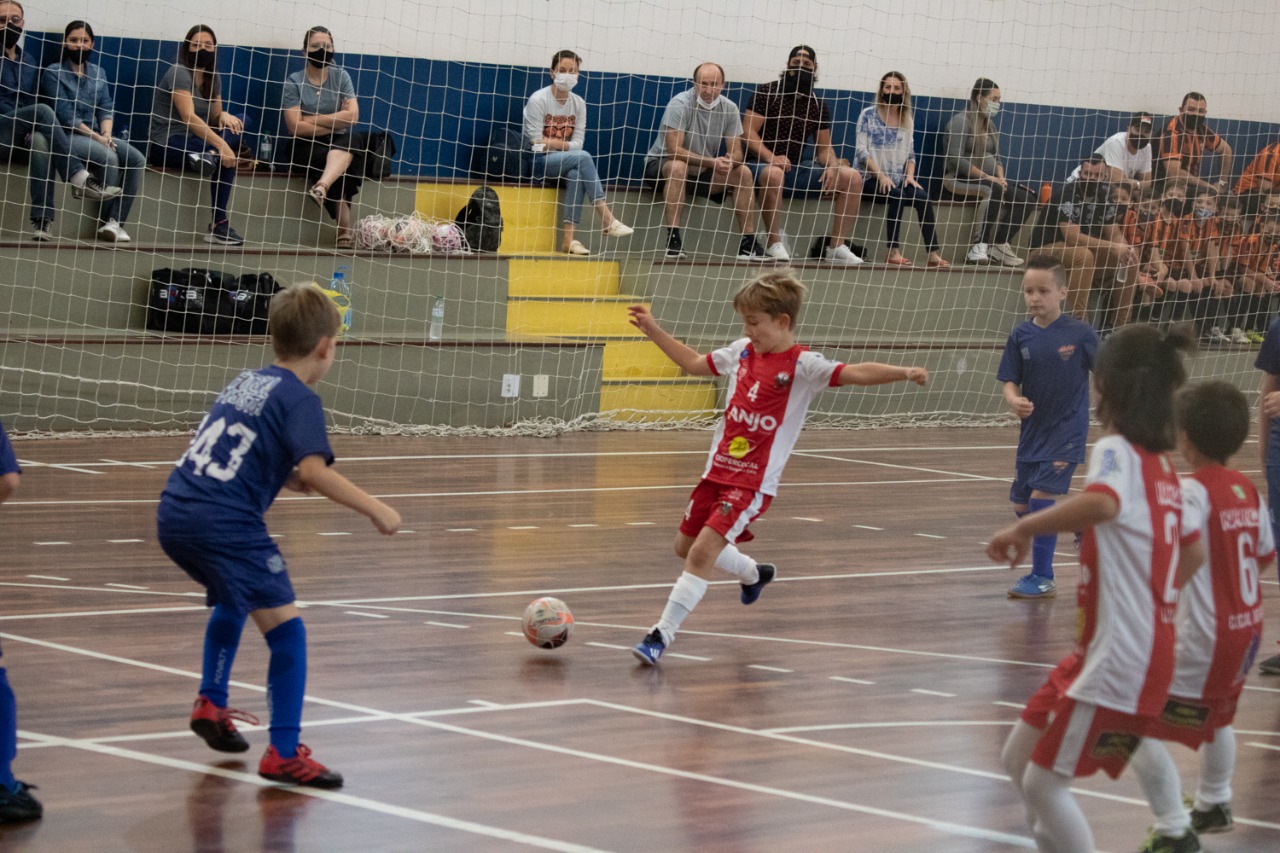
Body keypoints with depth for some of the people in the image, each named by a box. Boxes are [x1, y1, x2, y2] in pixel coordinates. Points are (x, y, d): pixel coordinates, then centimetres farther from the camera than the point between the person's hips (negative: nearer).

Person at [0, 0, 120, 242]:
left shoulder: (29, 63, 20)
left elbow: (31, 103, 15)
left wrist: (30, 130, -5)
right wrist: (26, 123, -15)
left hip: (22, 135, 4)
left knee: (41, 141, -33)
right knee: (42, 111, -30)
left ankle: (42, 218, -42)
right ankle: (79, 177, -37)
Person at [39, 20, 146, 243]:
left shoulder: (98, 72, 17)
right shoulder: (53, 73, -1)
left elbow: (107, 108, 9)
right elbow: (65, 115, -10)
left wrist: (106, 135, -12)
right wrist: (97, 137, -17)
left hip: (96, 135, 6)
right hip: (68, 135, -6)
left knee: (137, 159, -18)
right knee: (109, 158, -32)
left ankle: (116, 221, -25)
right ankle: (105, 223, -20)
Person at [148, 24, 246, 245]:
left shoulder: (213, 77, 13)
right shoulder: (179, 73, -14)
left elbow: (215, 116, 12)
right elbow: (189, 117, -28)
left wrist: (223, 115, -16)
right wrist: (220, 144, -38)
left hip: (193, 143, 9)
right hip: (165, 144, -9)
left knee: (237, 126, -12)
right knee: (226, 155, -32)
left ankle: (208, 155, -34)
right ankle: (219, 224, -32)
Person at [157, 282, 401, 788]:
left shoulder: (245, 382, 18)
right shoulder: (299, 399, -6)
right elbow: (315, 470, -20)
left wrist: (283, 476, 23)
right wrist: (375, 510, -15)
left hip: (175, 514, 9)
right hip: (226, 525, -9)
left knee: (231, 601, 35)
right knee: (285, 630, -5)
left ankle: (211, 704, 40)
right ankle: (284, 754, -10)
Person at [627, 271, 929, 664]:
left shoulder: (802, 365, -13)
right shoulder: (742, 352, 6)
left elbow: (855, 373, -24)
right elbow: (694, 363, 22)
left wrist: (904, 373, -38)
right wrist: (653, 331, 21)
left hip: (754, 482, -7)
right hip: (718, 470, 7)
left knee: (702, 552, -17)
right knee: (686, 546, 19)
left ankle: (662, 635, -11)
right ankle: (754, 574, 45)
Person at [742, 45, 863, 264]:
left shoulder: (818, 105, 12)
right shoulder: (767, 93, -3)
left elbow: (824, 148, 13)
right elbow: (748, 132, -11)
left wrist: (832, 166, -11)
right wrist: (771, 157, -28)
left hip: (799, 168, 6)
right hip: (762, 164, -6)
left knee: (852, 177, -9)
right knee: (774, 173, -42)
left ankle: (836, 246, -9)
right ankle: (774, 244, -31)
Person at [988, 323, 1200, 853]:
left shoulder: (1116, 450, -15)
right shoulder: (1161, 465, 12)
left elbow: (1102, 503, -39)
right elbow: (1192, 554, 23)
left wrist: (1025, 527, -29)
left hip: (1117, 661, -9)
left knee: (1043, 784, -4)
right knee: (1018, 760, 16)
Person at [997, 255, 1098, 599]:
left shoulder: (1080, 334, -10)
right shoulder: (1021, 336, -1)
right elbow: (1009, 382, -1)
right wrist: (1014, 401, -23)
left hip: (1066, 431, -5)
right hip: (1032, 430, 5)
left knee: (1042, 496, -16)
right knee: (1022, 506, 11)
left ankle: (1042, 577, -3)